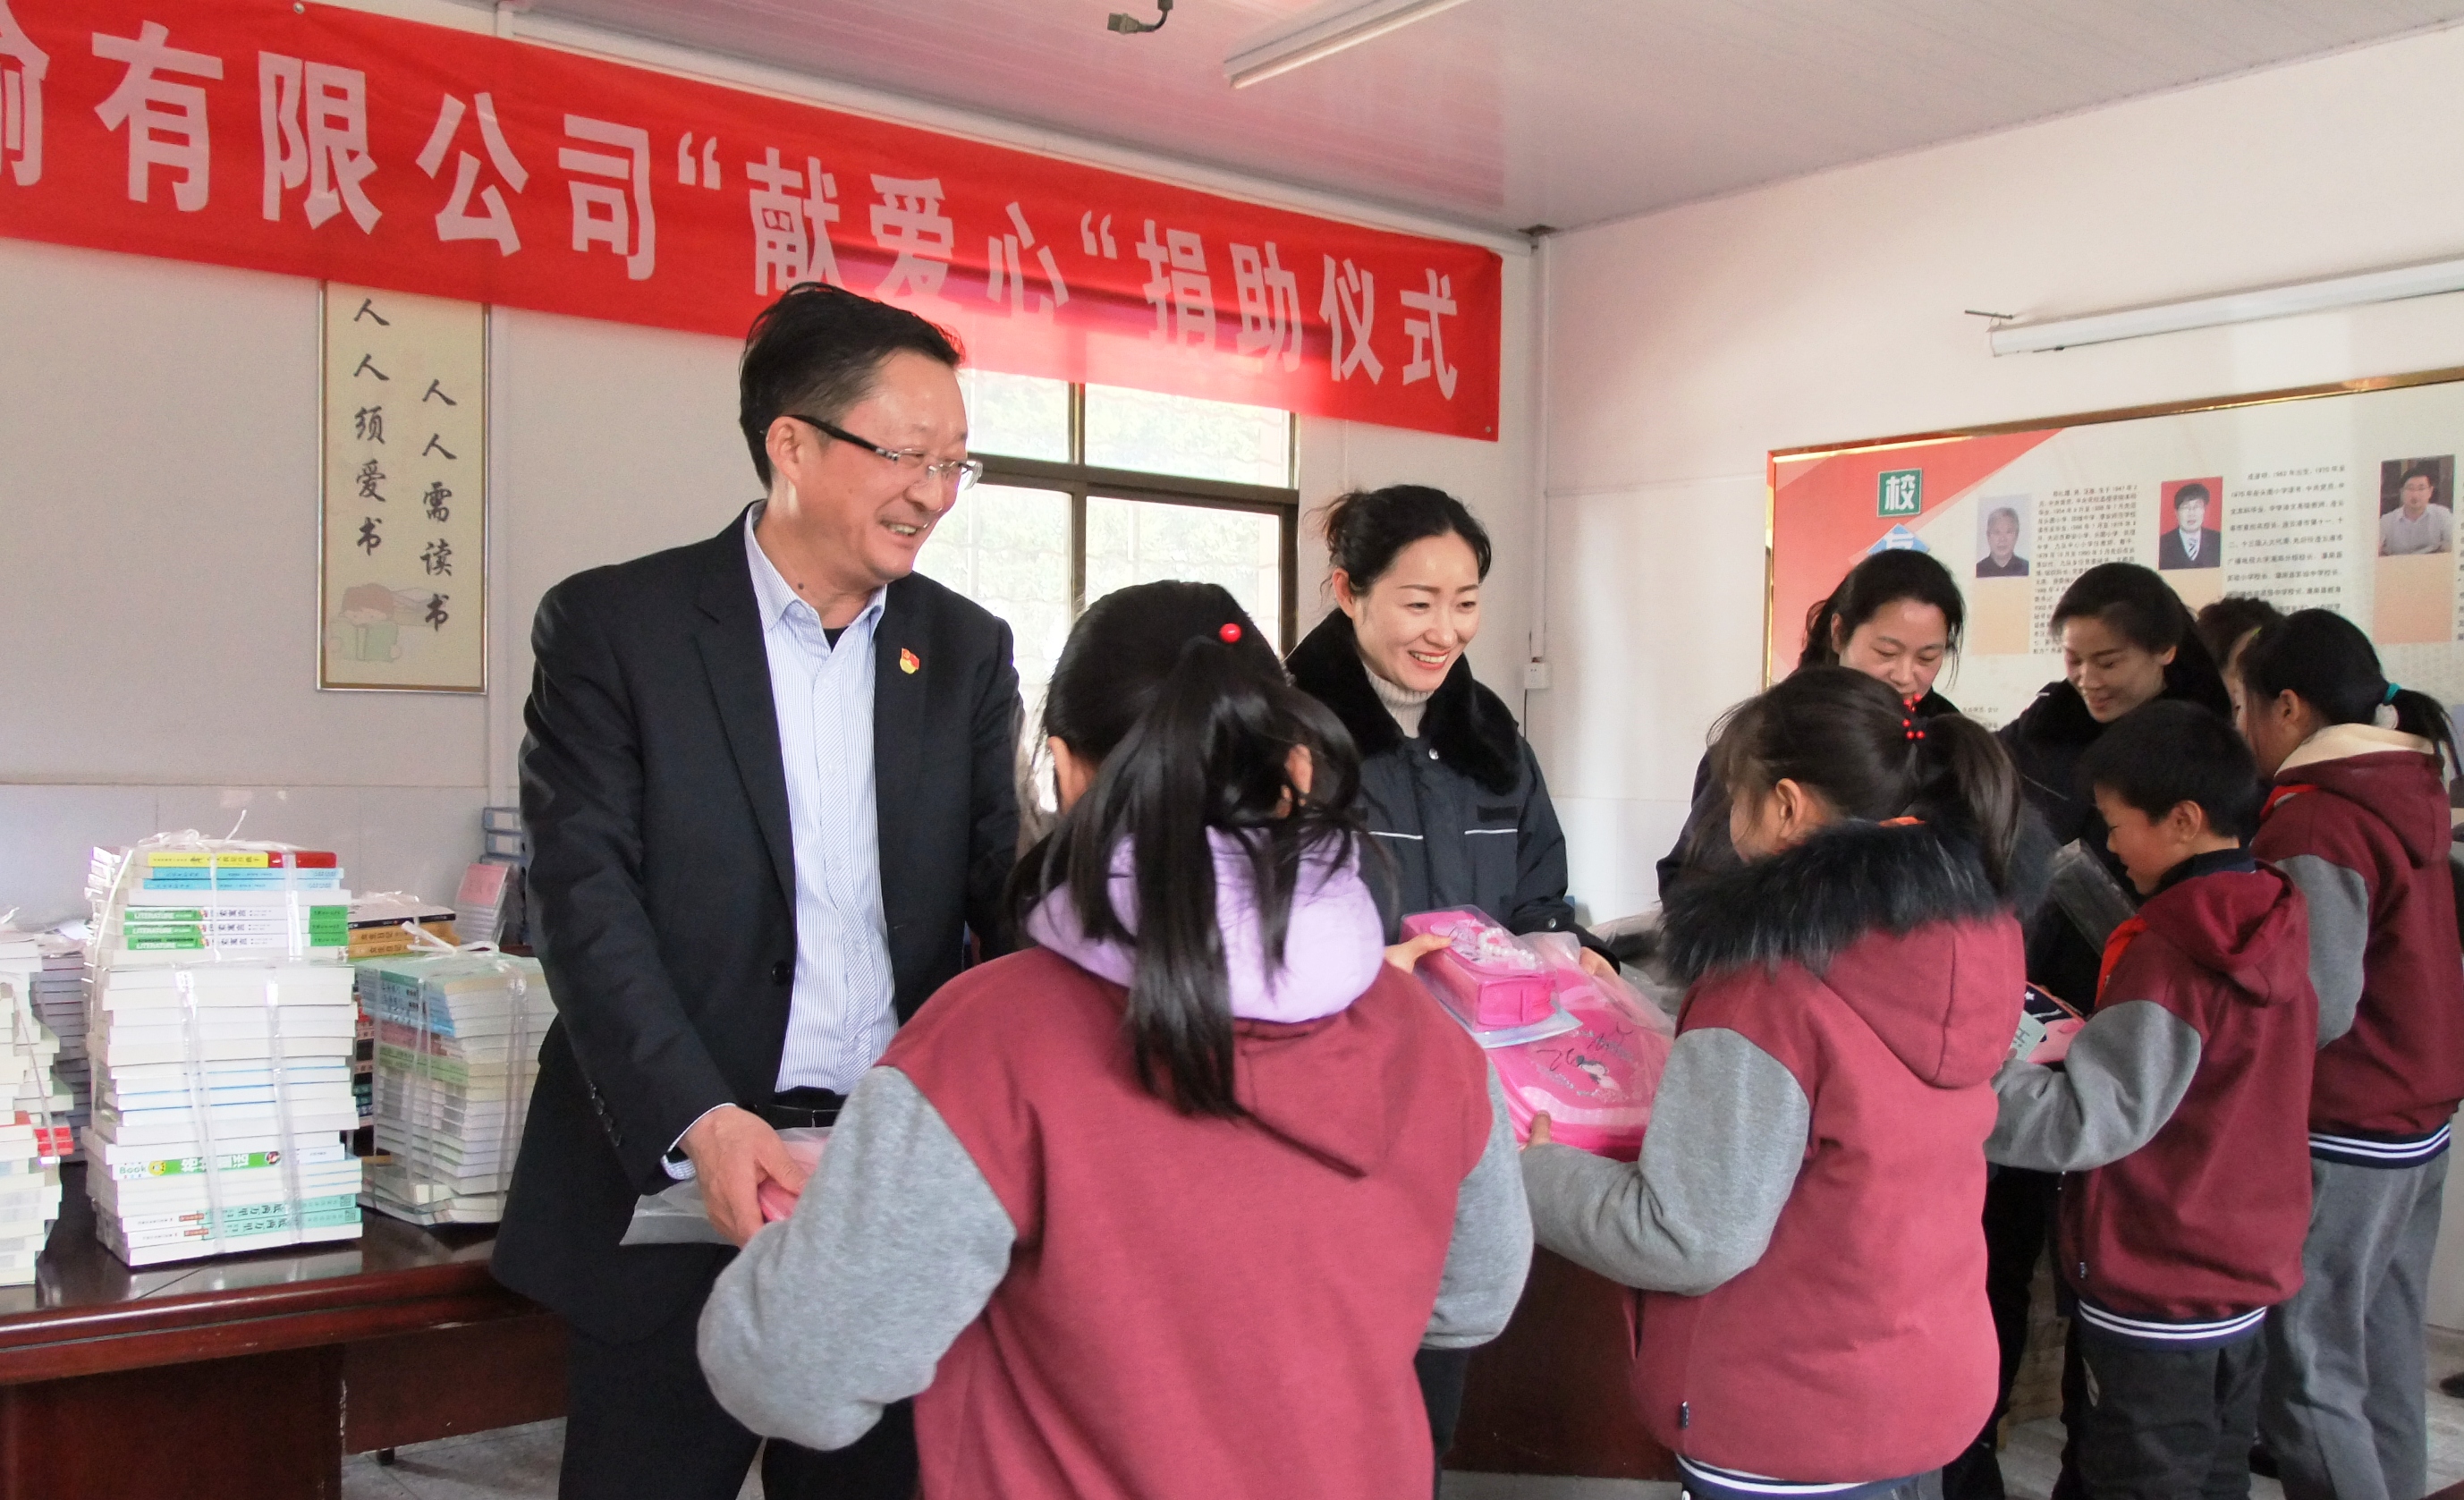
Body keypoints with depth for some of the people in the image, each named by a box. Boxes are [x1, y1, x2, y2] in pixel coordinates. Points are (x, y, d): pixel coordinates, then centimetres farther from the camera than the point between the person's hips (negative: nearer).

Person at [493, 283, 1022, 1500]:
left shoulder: (966, 649, 7)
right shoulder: (612, 626, -4)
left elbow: (1003, 896, 4)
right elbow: (586, 903, -10)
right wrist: (700, 1121, -24)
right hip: (675, 1175, -3)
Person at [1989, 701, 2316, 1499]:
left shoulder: (2167, 953, -24)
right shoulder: (2274, 929, 2)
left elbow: (2084, 1121, -27)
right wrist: (2092, 1039, 5)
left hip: (2152, 1299, -8)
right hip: (2243, 1282, 8)